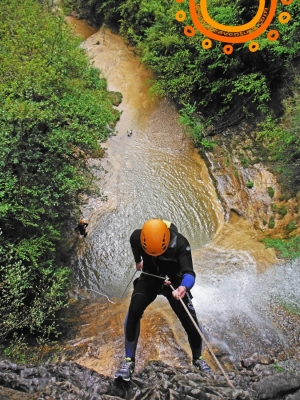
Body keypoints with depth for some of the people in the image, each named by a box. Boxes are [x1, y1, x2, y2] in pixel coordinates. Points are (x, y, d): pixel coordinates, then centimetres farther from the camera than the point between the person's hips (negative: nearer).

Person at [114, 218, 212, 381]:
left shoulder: (180, 243, -33)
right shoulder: (137, 237, -25)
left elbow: (189, 272, -38)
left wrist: (184, 287, -60)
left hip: (174, 282, -1)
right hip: (149, 278, 1)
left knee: (191, 323, -8)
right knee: (134, 310, -25)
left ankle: (198, 359, 23)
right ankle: (129, 361, -8)